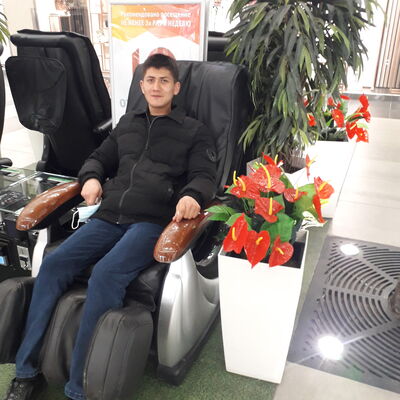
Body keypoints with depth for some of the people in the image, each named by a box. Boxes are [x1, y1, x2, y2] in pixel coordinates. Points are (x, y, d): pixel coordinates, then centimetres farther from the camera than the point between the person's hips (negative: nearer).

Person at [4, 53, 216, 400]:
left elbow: (205, 176, 3)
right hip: (109, 216, 5)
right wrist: (91, 177, 7)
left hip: (153, 221, -5)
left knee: (106, 274, -30)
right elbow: (99, 158, 31)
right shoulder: (127, 123, 26)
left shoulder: (194, 131, 13)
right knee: (53, 264, -16)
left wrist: (192, 195, -21)